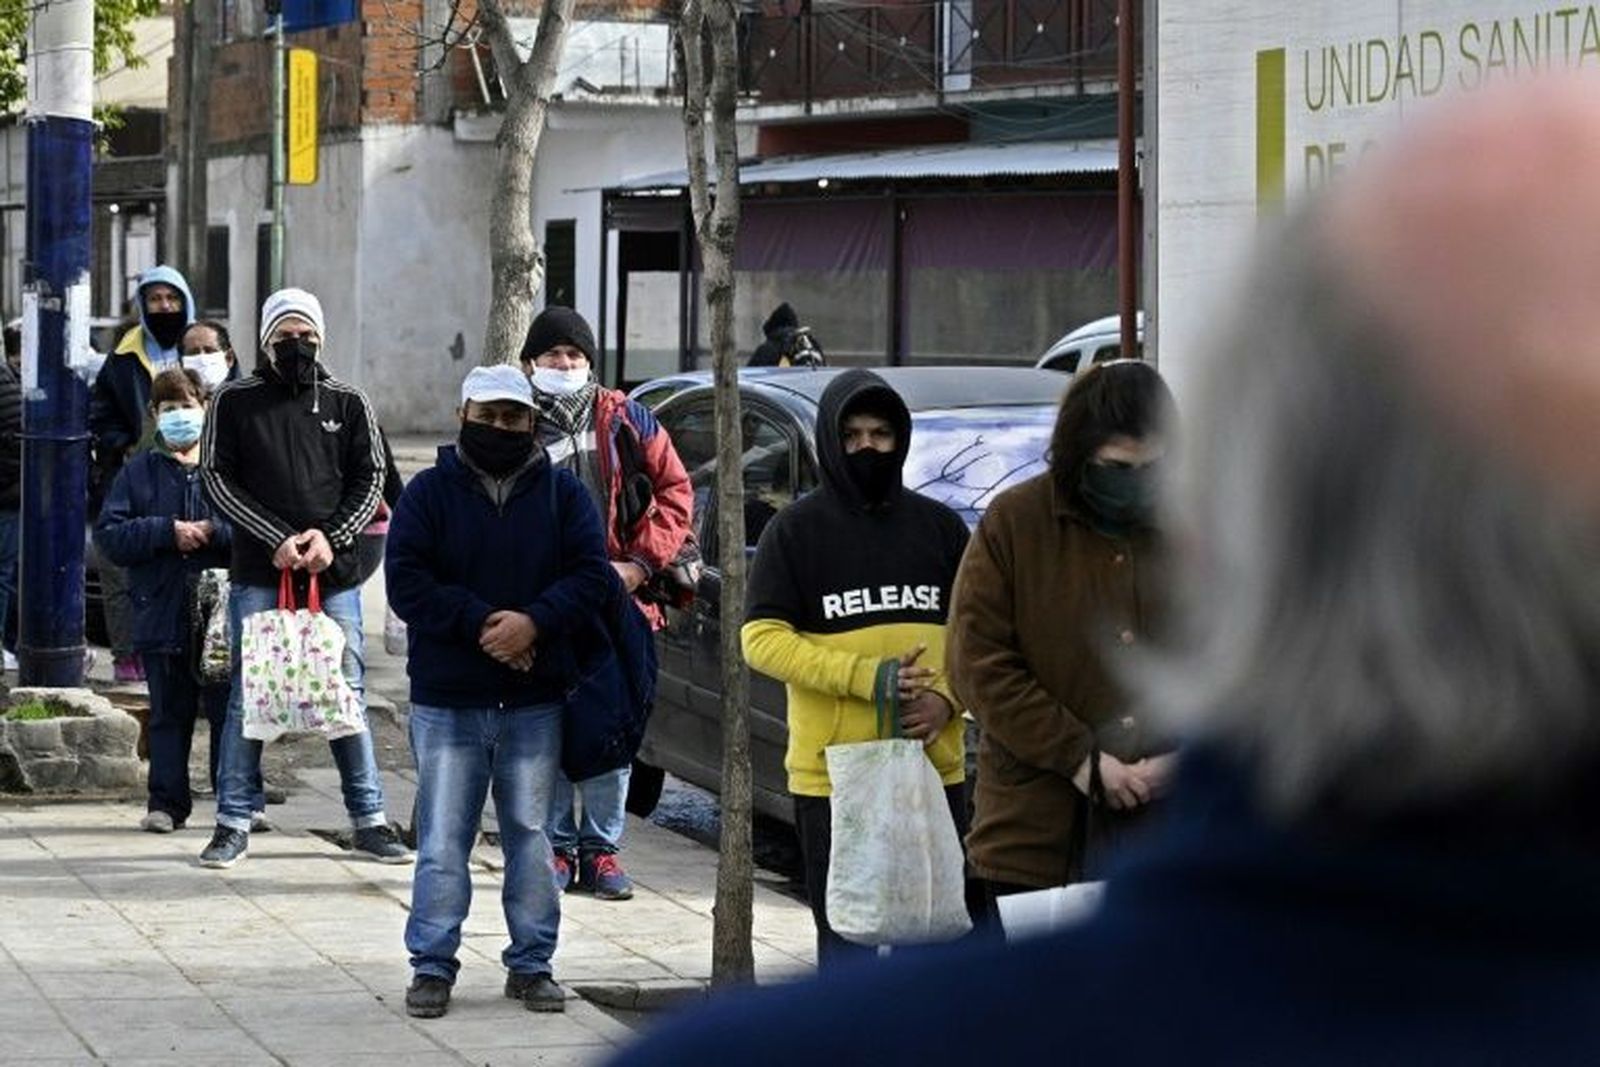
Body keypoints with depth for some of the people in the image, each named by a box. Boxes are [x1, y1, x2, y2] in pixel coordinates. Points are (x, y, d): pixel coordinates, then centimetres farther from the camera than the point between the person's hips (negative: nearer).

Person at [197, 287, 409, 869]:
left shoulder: (348, 404, 9)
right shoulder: (235, 402, 4)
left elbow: (370, 478, 8)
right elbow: (218, 478, -1)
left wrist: (330, 537, -9)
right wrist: (278, 541, -11)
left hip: (334, 573, 2)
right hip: (257, 573, -1)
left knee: (347, 691, 5)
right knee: (247, 695, 0)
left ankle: (369, 817, 12)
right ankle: (233, 822, 6)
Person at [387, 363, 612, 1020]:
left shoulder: (562, 493, 6)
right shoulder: (429, 493, 2)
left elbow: (591, 573, -2)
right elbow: (406, 580, -7)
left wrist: (533, 622, -18)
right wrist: (479, 623, -17)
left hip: (535, 701, 1)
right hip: (447, 700, -1)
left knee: (530, 837, 7)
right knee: (442, 842, 0)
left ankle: (531, 964, 16)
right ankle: (433, 965, 7)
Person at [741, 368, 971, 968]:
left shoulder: (939, 527, 12)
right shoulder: (797, 530, 1)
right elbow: (762, 640, -7)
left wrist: (946, 699, -7)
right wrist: (866, 677, -17)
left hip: (936, 768, 3)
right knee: (846, 937, 1)